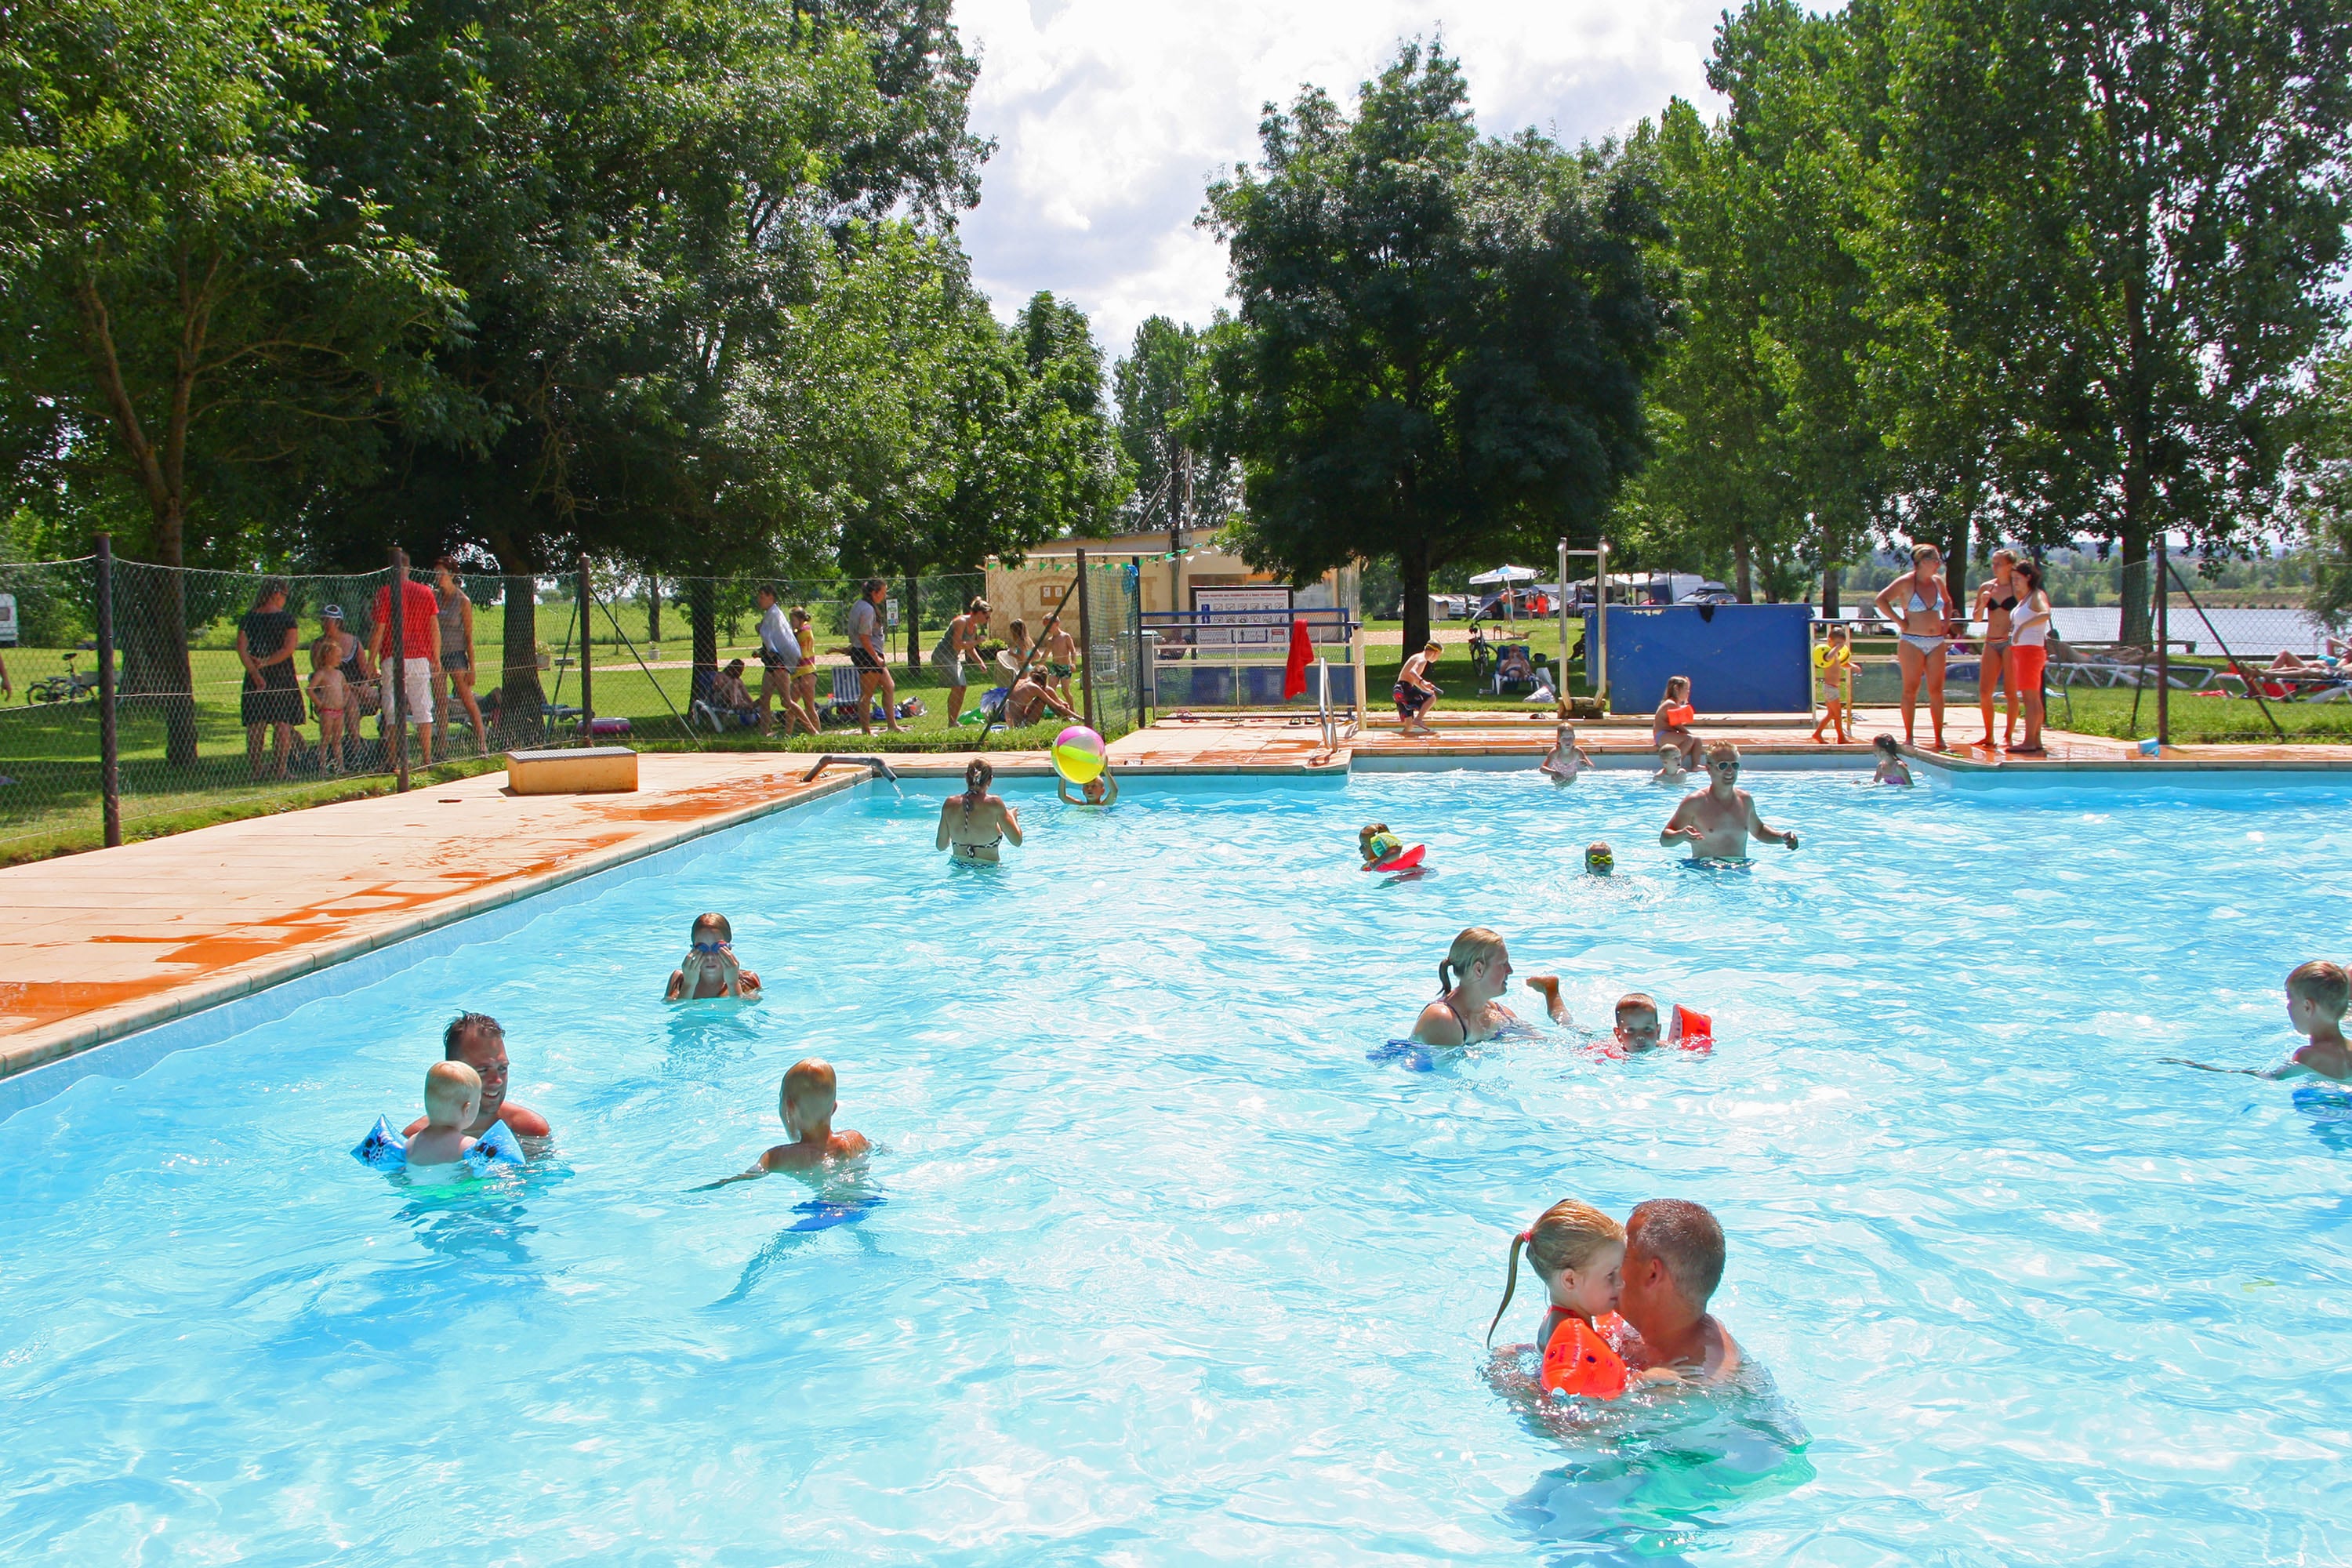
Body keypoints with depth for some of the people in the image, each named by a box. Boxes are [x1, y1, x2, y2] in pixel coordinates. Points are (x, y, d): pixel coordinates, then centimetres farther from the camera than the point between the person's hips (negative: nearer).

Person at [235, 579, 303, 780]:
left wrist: (255, 673, -9)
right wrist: (265, 663, -9)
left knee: (255, 724, 6)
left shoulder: (248, 619, 6)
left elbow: (241, 649, -3)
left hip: (255, 679, 3)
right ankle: (281, 769, -3)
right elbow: (289, 648, -14)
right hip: (282, 678, -3)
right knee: (283, 723, 1)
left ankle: (255, 770, 5)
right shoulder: (287, 619, -3)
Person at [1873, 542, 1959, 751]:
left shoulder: (1938, 582, 10)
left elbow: (1948, 603, 29)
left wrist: (1946, 622, 13)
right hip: (1912, 642, -5)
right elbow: (1881, 600, -13)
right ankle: (1909, 736, 3)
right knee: (1911, 690, -2)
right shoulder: (1906, 582, -7)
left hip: (1937, 642, 5)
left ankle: (1939, 737, 7)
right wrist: (1899, 621, -14)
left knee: (1936, 690, 3)